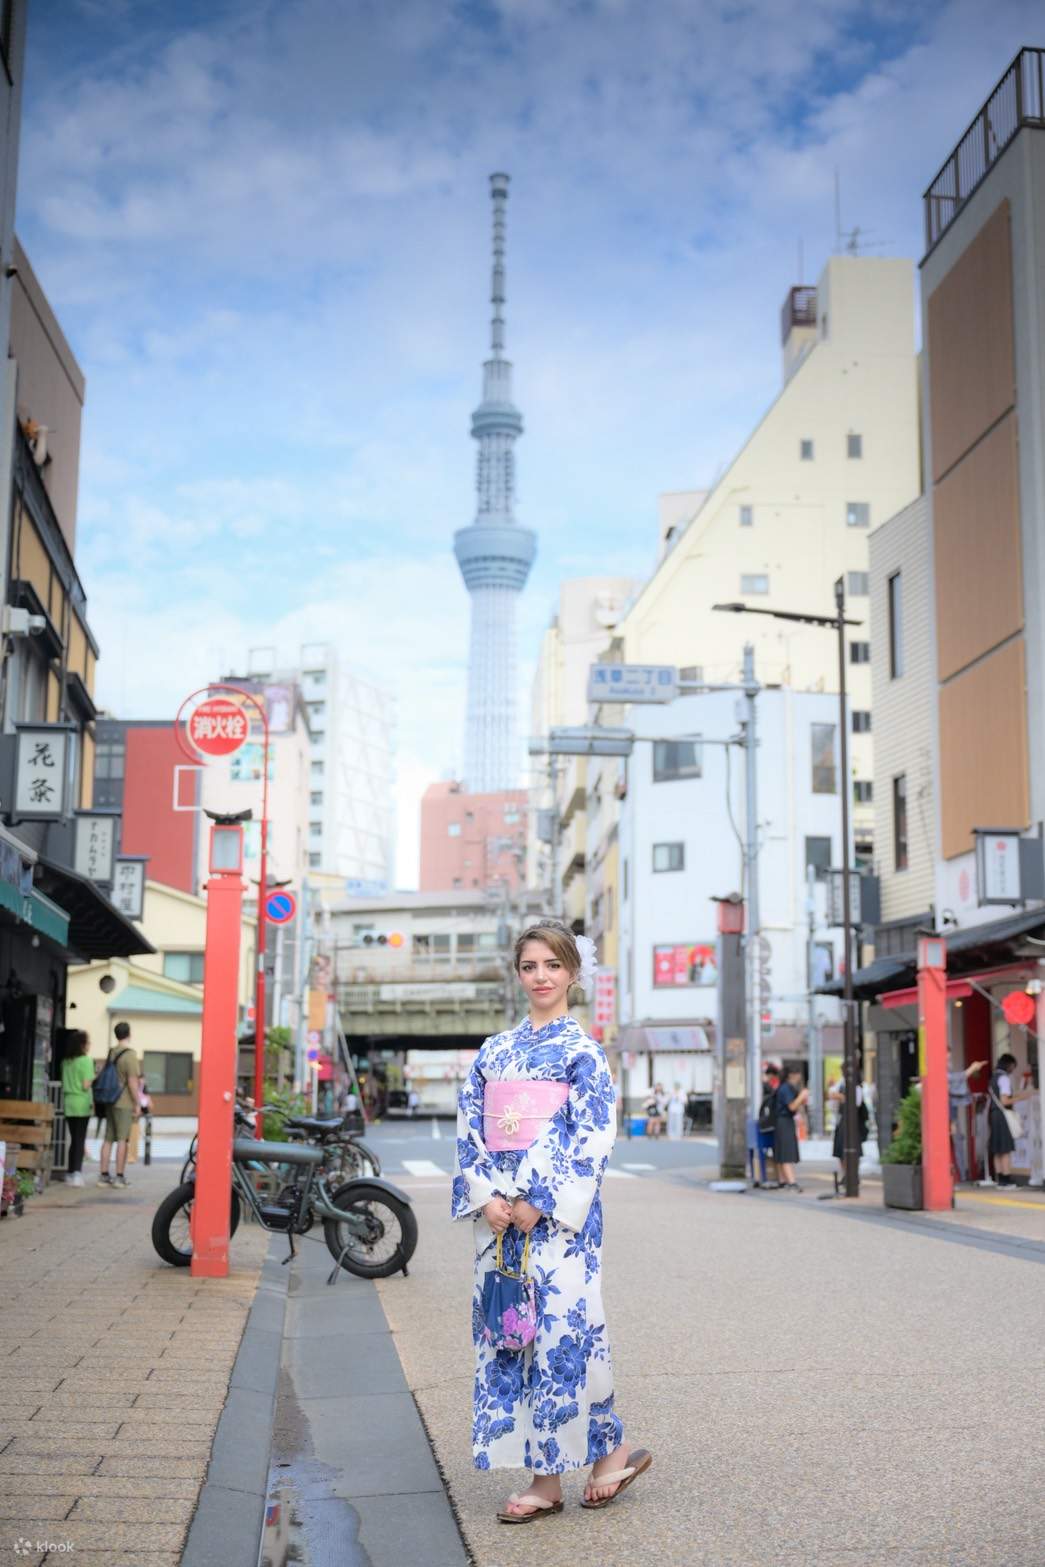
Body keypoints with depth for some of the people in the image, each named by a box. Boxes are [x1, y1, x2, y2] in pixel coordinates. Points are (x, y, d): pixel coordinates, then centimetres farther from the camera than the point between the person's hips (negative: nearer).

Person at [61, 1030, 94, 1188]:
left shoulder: (66, 1061, 8)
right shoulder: (86, 1060, -11)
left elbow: (63, 1084, 10)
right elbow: (86, 1085, -14)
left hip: (68, 1104, 6)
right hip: (82, 1104, -6)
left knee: (73, 1139, 13)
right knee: (80, 1140, -1)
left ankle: (70, 1174, 15)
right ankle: (76, 1173, -6)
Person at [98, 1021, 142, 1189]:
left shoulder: (111, 1053, 11)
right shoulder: (130, 1055, -13)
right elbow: (132, 1082, -16)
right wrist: (138, 1104, -10)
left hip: (110, 1102, 7)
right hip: (124, 1103, -7)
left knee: (108, 1139, 9)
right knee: (122, 1139, -3)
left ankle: (104, 1175, 11)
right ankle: (120, 1177, -1)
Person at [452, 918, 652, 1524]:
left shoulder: (583, 1050, -2)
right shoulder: (493, 1051, 13)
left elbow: (592, 1138, -9)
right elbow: (470, 1129, 10)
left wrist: (539, 1202, -14)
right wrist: (486, 1196, -4)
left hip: (557, 1213, -6)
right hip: (498, 1211, 6)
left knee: (559, 1327, -6)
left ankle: (549, 1479, 8)